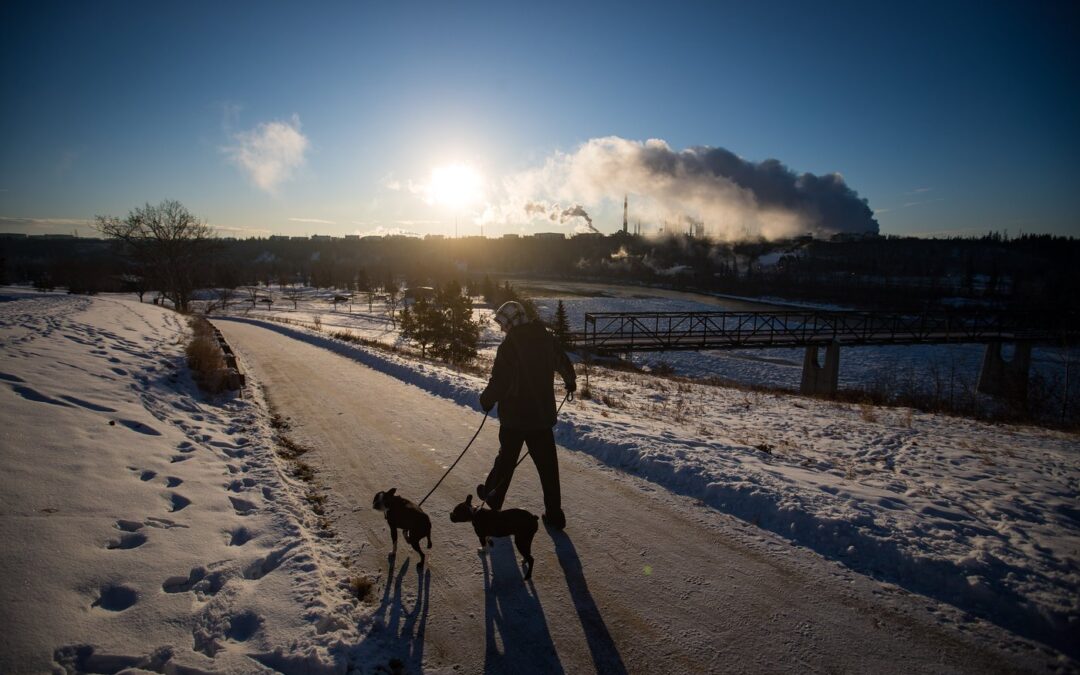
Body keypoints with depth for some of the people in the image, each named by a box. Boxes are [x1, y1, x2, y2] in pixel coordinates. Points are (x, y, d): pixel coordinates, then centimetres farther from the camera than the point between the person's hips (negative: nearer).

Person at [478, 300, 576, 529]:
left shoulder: (509, 344, -17)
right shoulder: (546, 338, 1)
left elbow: (499, 382, -20)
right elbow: (564, 363, 17)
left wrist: (486, 400, -1)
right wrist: (570, 382, 38)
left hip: (514, 415, -4)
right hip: (542, 415, 4)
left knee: (506, 458, 17)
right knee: (547, 464, 9)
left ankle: (493, 496, 36)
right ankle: (554, 513, 13)